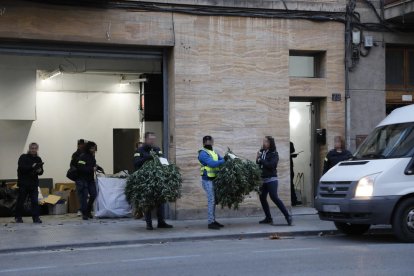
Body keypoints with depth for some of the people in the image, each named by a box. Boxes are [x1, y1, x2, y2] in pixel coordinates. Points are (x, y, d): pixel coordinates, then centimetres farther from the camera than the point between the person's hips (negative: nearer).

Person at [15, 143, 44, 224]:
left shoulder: (38, 159, 10)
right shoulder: (23, 157, -2)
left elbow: (41, 172, 9)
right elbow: (21, 168, -18)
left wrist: (40, 171, -15)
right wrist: (32, 167, -28)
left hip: (34, 184, 3)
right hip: (23, 183, -3)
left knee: (35, 201, -4)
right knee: (21, 201, 4)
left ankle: (36, 217, -4)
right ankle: (18, 217, 17)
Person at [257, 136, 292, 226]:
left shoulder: (274, 154, -7)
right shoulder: (262, 152, 10)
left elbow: (271, 165, -21)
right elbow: (258, 164, 14)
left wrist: (261, 160, -11)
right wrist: (258, 158, -5)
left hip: (271, 179, -7)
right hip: (263, 179, 7)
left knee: (274, 197, -15)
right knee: (262, 198, 6)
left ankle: (287, 216, -12)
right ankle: (268, 218, 15)